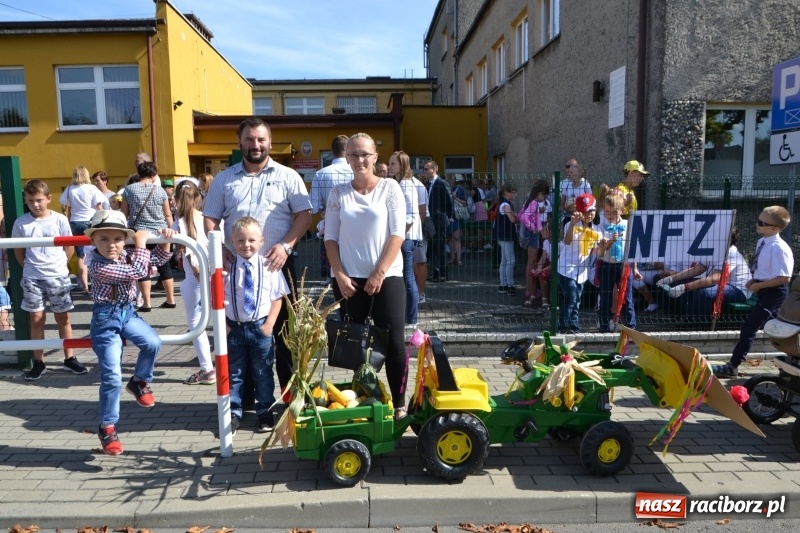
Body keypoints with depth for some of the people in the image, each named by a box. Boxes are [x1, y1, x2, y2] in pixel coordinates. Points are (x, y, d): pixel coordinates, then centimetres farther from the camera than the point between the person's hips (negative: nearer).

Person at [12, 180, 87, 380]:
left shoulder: (59, 220, -4)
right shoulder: (21, 223, -2)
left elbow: (70, 247, 5)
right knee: (36, 319, 6)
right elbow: (18, 250, 9)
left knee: (63, 318, 8)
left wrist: (58, 263, 1)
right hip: (32, 278, 1)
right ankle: (39, 362, 15)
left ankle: (69, 359, 17)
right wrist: (29, 265, 1)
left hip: (58, 275, 0)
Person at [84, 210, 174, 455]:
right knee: (112, 377, -5)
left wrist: (164, 241, -10)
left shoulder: (126, 254, -2)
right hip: (105, 319, -6)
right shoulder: (99, 267, -25)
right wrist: (141, 243, -18)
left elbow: (158, 259, 7)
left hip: (128, 313, 6)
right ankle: (107, 427, 13)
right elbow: (137, 271, -27)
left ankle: (139, 382, 10)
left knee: (153, 343, -21)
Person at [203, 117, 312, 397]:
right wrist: (219, 248, -9)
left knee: (285, 328, 5)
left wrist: (285, 245, -16)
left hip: (277, 264, -2)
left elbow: (304, 215, -3)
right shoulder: (224, 179, 10)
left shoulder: (287, 176, 3)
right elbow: (210, 219, 9)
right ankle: (244, 393, 23)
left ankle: (291, 391, 18)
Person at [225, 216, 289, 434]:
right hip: (234, 327, 1)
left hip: (261, 327, -1)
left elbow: (277, 298, -3)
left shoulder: (269, 267, -7)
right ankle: (233, 413, 26)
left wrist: (269, 324, -8)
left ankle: (265, 412, 27)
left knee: (263, 373, 12)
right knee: (234, 373, 11)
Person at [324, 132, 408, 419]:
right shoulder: (338, 193, 6)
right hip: (349, 279, 2)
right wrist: (340, 275, -6)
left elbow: (397, 234, -5)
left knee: (393, 342, -2)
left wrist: (379, 273, -11)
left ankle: (399, 403, 12)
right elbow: (330, 237, 5)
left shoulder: (389, 188, 0)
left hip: (386, 277, -2)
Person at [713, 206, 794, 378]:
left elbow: (784, 278, -24)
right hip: (766, 291, 10)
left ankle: (732, 367, -2)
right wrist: (754, 280, 4)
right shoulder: (762, 242, 4)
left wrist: (759, 285, -19)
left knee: (749, 327, -8)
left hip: (773, 293, -10)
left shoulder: (778, 248, -24)